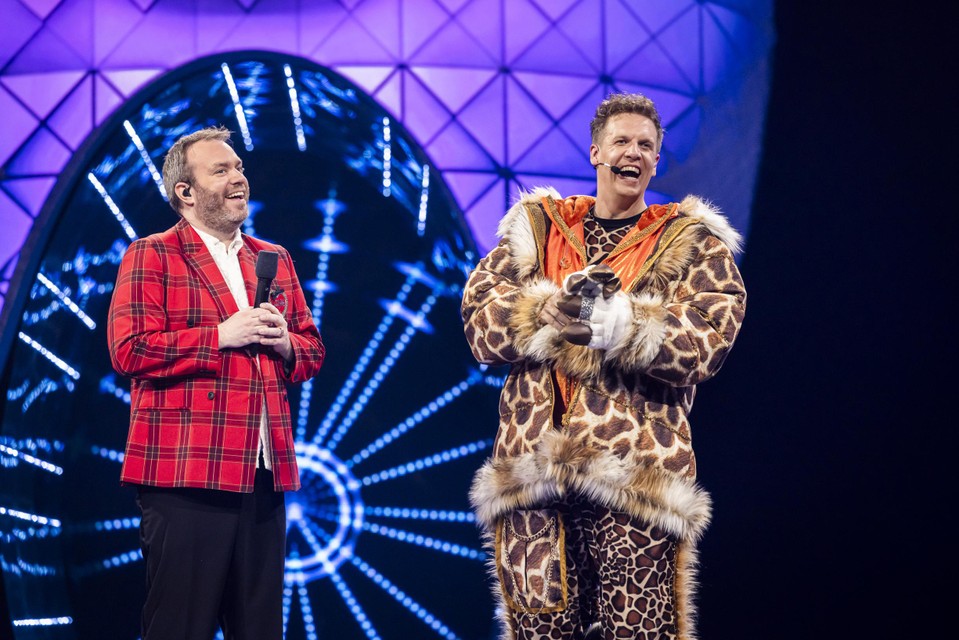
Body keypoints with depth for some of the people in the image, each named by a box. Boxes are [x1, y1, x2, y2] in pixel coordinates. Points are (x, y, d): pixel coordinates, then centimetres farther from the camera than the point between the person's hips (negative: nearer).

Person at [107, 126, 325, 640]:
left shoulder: (274, 261, 20)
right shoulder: (151, 257, 1)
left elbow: (312, 352, 22)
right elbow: (129, 349, -11)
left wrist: (284, 342, -1)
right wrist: (222, 335, -12)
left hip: (264, 476, 6)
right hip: (185, 479, -6)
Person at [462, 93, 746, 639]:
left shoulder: (692, 244, 12)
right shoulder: (535, 230, 19)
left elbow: (705, 337, -5)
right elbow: (482, 315, 6)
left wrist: (623, 325, -20)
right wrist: (548, 313, -14)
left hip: (632, 471, -2)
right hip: (530, 467, 2)